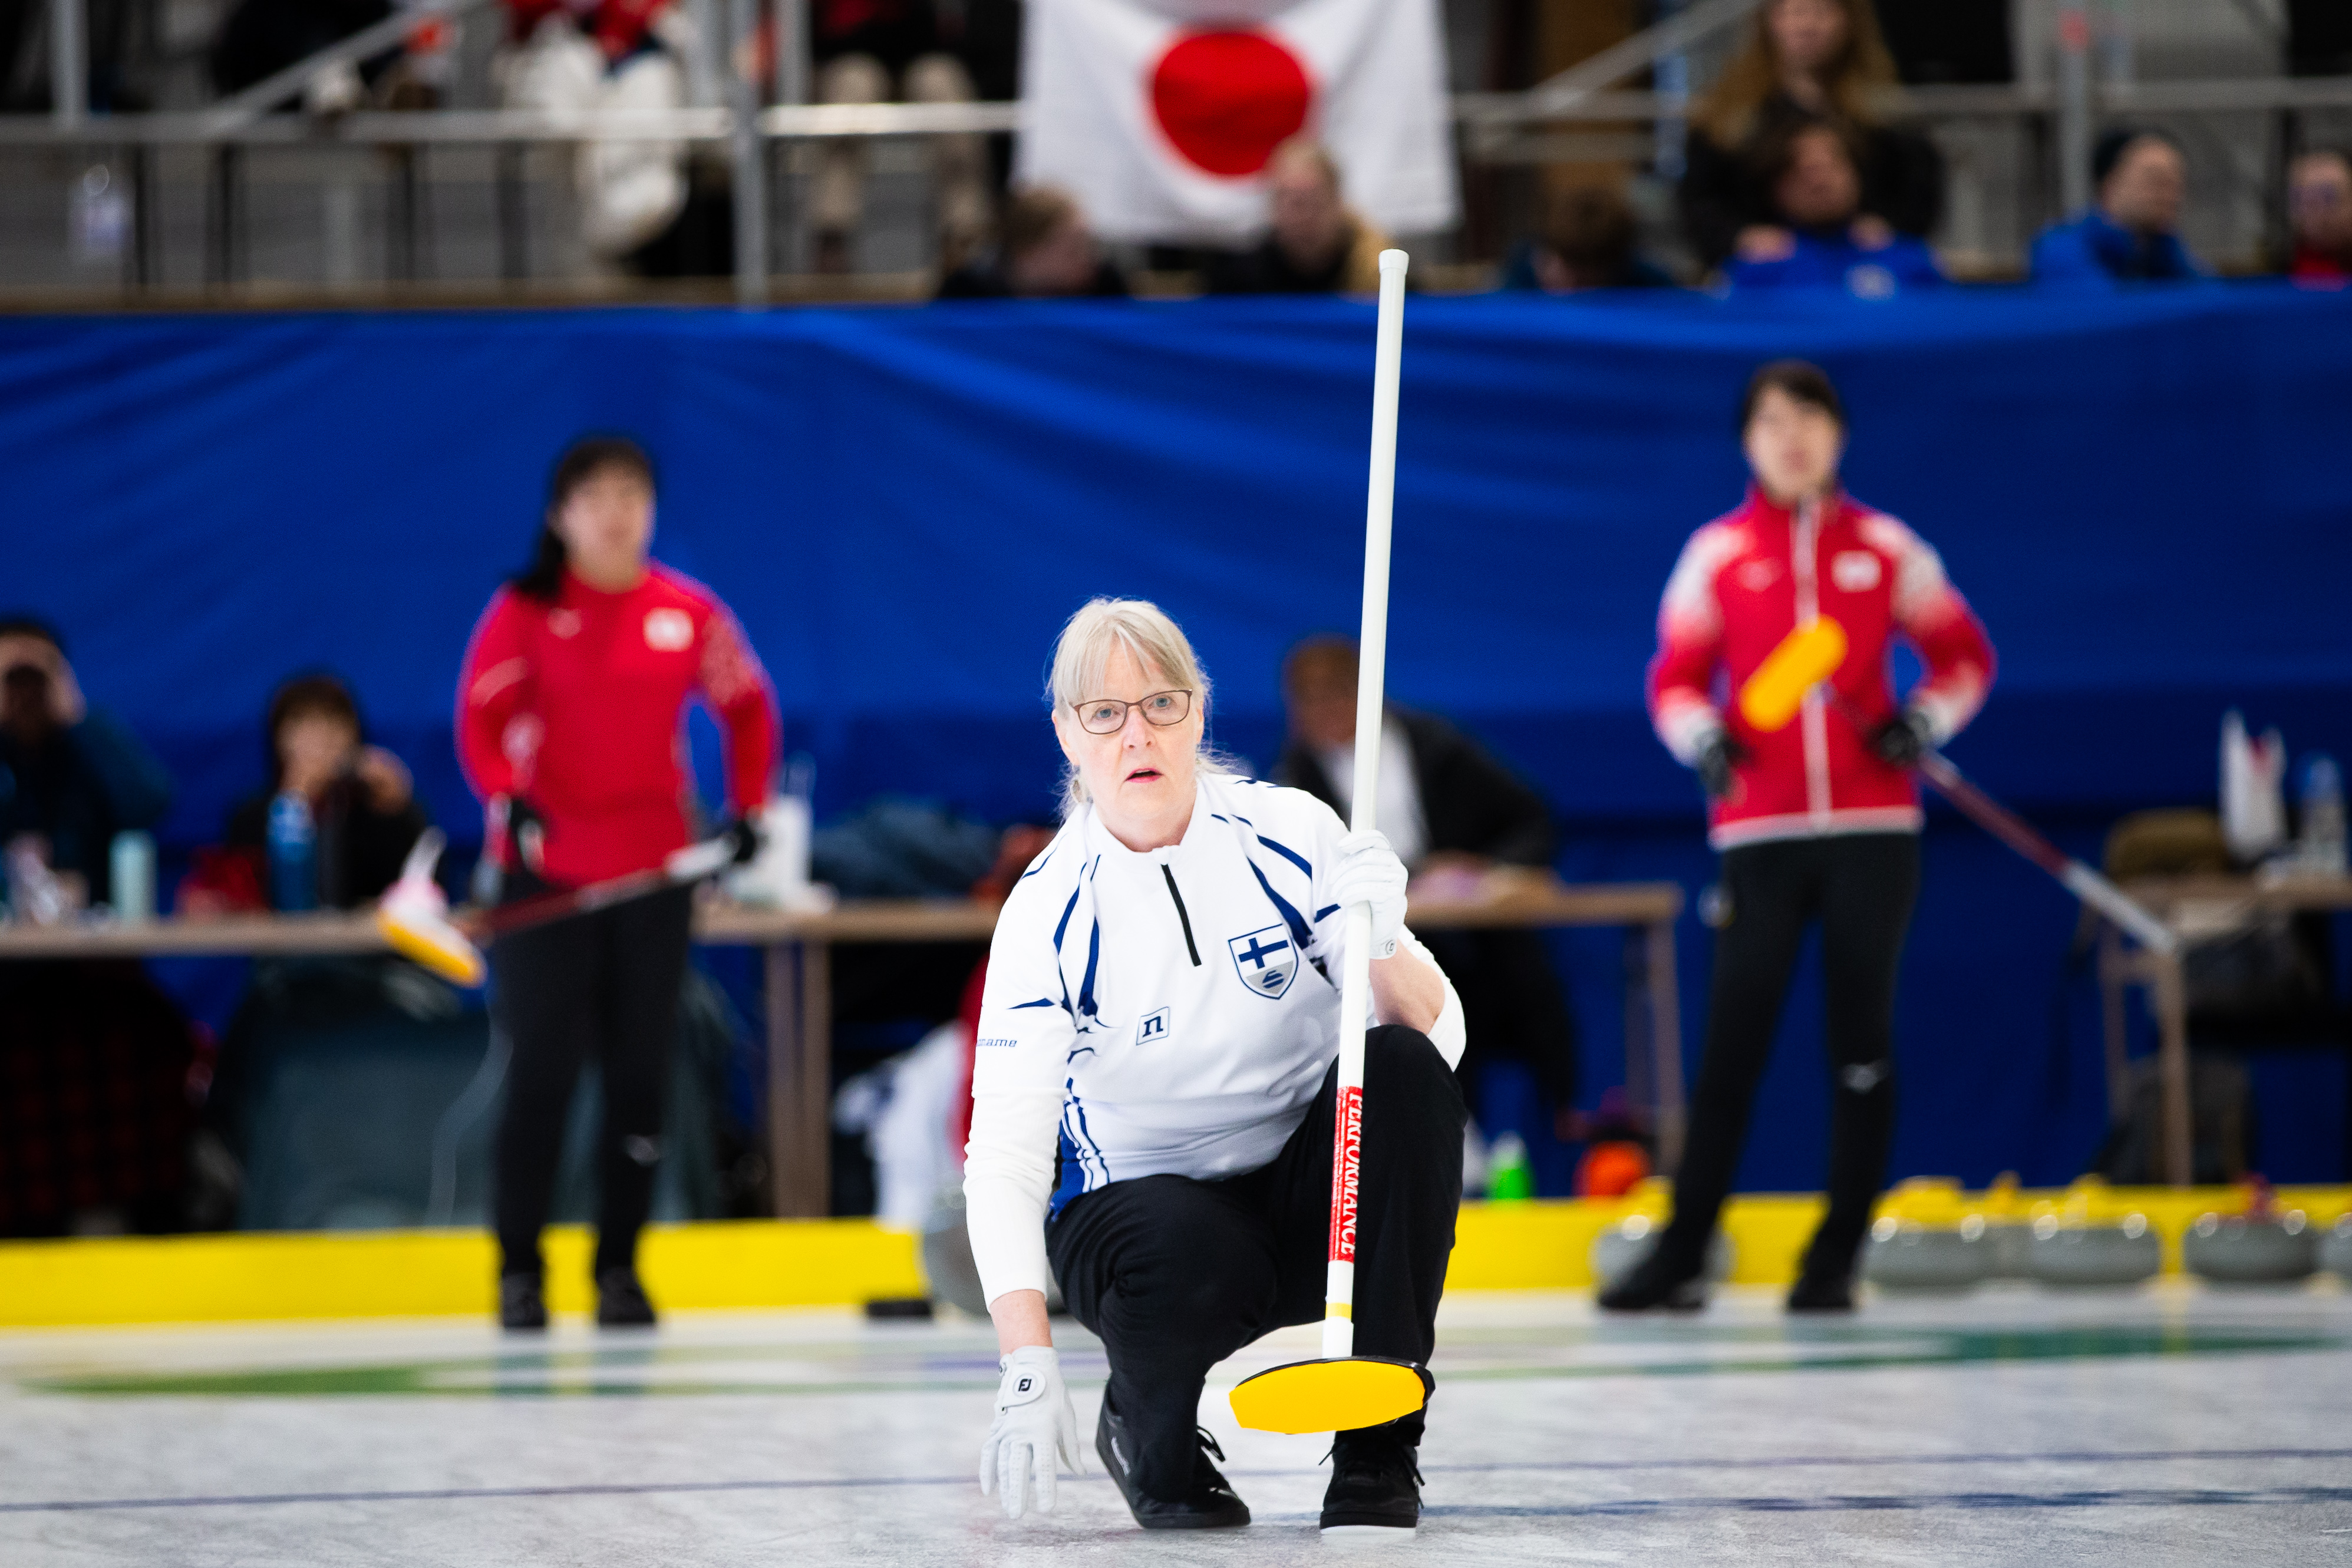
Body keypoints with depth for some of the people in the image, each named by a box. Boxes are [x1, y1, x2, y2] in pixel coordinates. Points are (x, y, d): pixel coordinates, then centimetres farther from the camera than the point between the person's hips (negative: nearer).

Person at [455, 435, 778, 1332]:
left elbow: (747, 708, 16)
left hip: (655, 876, 3)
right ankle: (519, 1272, 5)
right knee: (542, 1073, -4)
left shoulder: (690, 613, 4)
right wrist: (507, 798, -26)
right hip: (546, 871, -3)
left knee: (640, 1075, 4)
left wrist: (748, 809, 8)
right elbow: (480, 719, -10)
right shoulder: (524, 612, -3)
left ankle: (619, 1271, 14)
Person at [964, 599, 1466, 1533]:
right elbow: (1003, 1158, -21)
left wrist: (1381, 946, -34)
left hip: (1308, 1201, 3)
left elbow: (1440, 1037, -11)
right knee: (1189, 1254, -37)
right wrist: (1029, 1369, -34)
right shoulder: (1047, 912, -15)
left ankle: (1378, 1444, -18)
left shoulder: (1286, 834, -10)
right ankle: (1148, 1426, 0)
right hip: (1141, 1205, -3)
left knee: (1403, 1069, -27)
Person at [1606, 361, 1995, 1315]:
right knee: (1734, 1039, -5)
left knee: (1861, 1037, 2)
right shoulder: (1718, 555, 6)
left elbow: (1964, 654, 13)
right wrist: (1703, 738, -10)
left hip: (1872, 826, 1)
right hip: (1760, 831, -1)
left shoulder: (1884, 549, 6)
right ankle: (1681, 1258, -1)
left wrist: (1924, 720, -5)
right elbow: (1676, 678, 9)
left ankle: (1836, 1260, 9)